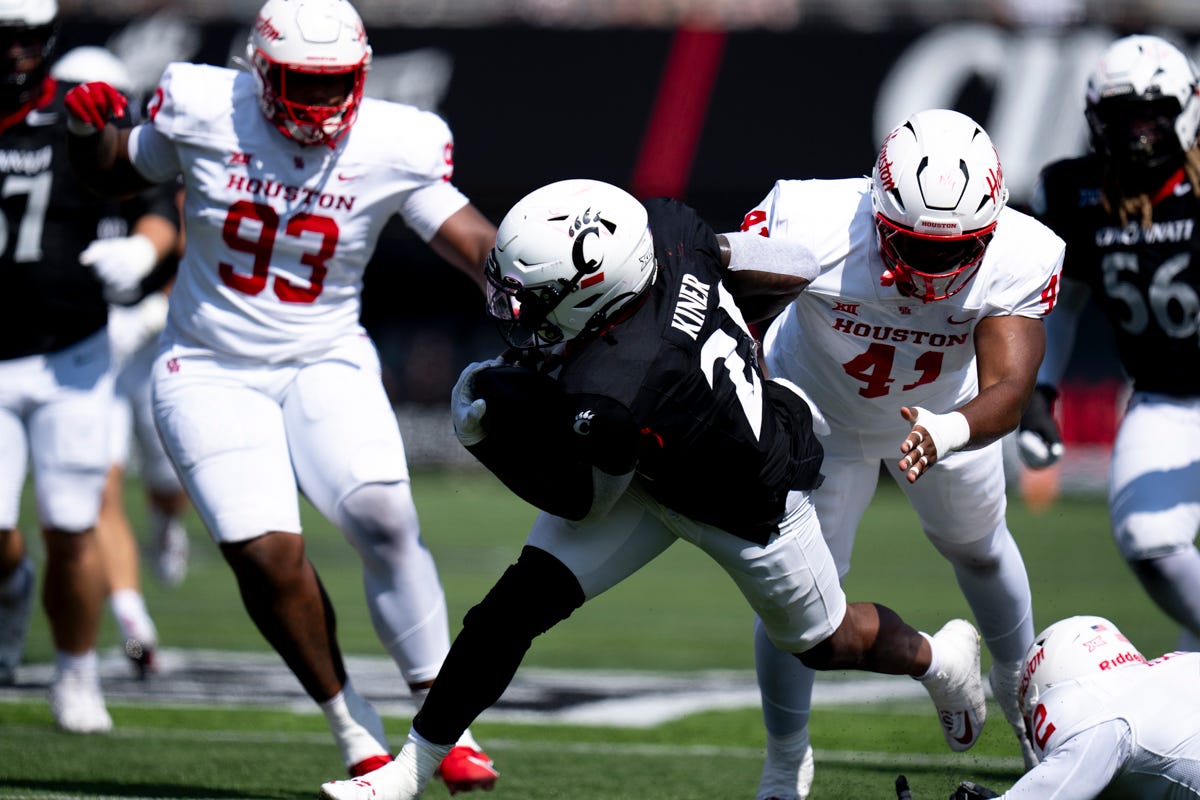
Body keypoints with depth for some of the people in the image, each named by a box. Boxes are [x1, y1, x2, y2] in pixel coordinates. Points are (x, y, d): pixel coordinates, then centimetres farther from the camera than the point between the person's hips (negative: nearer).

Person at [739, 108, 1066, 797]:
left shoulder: (1019, 257, -36)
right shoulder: (812, 230, -42)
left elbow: (1010, 389, -41)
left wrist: (948, 431, -60)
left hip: (944, 410, 2)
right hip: (817, 411, -2)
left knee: (979, 551, 25)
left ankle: (1020, 687, 57)